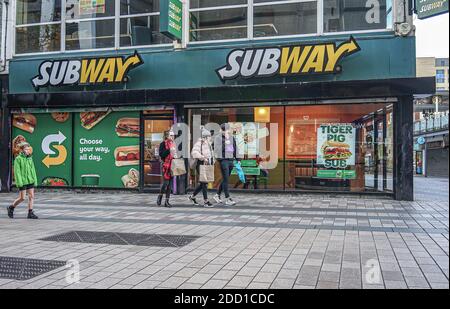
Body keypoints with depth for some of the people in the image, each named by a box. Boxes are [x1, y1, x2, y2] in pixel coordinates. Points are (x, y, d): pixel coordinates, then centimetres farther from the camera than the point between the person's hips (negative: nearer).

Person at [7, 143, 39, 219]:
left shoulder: (30, 158, 9)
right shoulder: (18, 159, -7)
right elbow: (17, 171, -10)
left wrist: (35, 180, 9)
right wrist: (19, 182, -16)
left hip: (30, 181, 5)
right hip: (23, 181, -5)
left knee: (31, 196, 1)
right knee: (22, 198, -1)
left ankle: (30, 213, 6)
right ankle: (11, 207, 23)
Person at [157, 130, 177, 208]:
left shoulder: (173, 143, 15)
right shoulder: (163, 144, -6)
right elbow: (161, 154, -15)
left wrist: (175, 156, 8)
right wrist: (169, 150, -23)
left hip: (172, 165, 7)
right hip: (166, 165, -7)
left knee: (170, 184, 5)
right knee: (166, 182, -10)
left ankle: (167, 201, 10)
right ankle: (160, 197, 13)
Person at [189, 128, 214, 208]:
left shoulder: (208, 144, 16)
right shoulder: (199, 143, -11)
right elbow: (194, 152, -26)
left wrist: (212, 161, 13)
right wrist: (203, 158, -32)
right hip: (201, 165, -9)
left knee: (202, 183, 13)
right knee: (204, 183, -8)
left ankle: (192, 196, 29)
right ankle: (206, 201, -2)